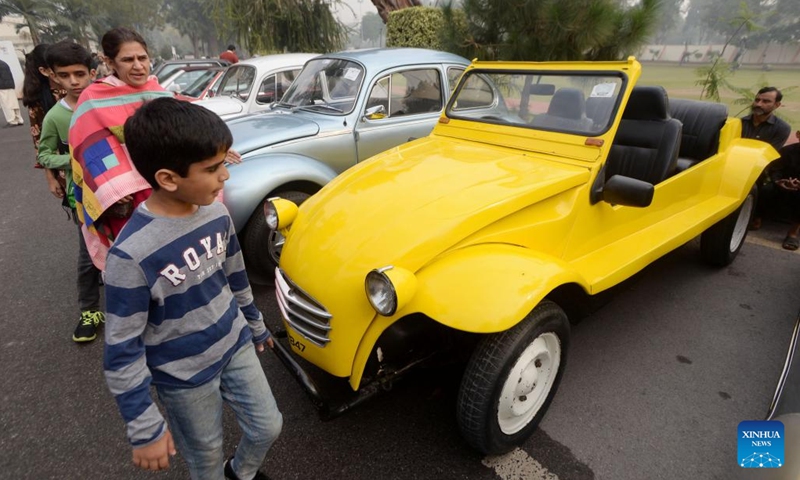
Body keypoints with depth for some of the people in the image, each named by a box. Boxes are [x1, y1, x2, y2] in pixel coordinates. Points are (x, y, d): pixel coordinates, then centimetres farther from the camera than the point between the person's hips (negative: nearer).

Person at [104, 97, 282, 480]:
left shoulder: (216, 214, -10)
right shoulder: (131, 254, -28)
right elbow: (122, 351, -19)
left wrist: (256, 327, 18)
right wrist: (144, 429, -12)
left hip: (235, 346, 5)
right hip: (184, 375, -5)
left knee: (268, 428, 19)